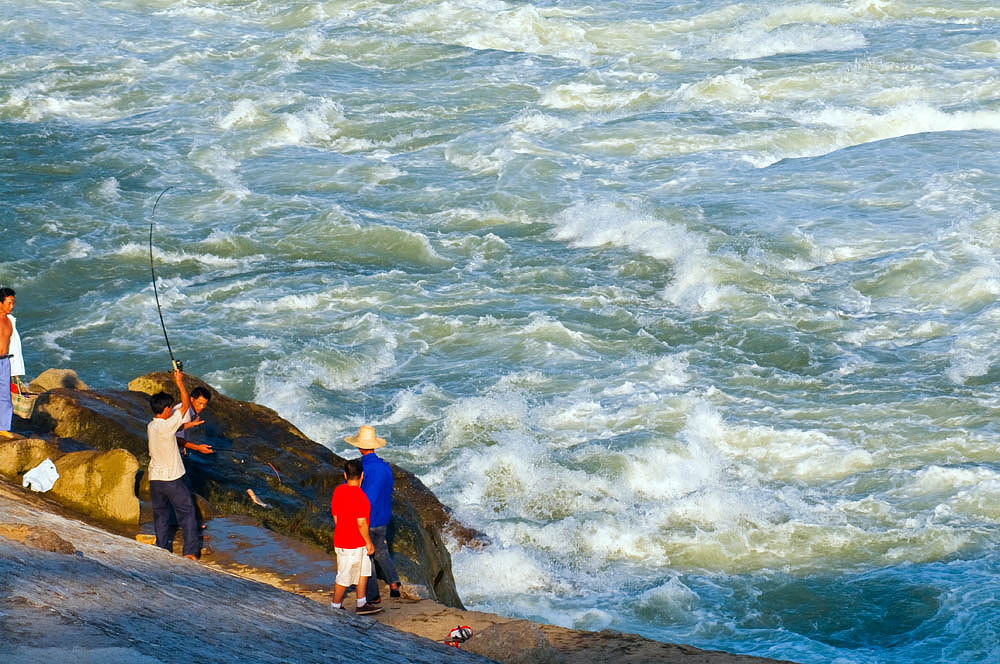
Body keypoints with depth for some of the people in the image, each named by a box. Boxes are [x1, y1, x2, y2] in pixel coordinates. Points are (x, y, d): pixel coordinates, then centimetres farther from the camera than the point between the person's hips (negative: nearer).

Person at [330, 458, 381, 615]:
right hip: (352, 546, -9)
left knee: (363, 570, 18)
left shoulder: (338, 491, 2)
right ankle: (336, 607, 16)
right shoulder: (359, 496, -23)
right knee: (344, 578, 5)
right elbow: (361, 523, -23)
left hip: (341, 539, 9)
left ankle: (361, 605, 22)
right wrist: (369, 543, -11)